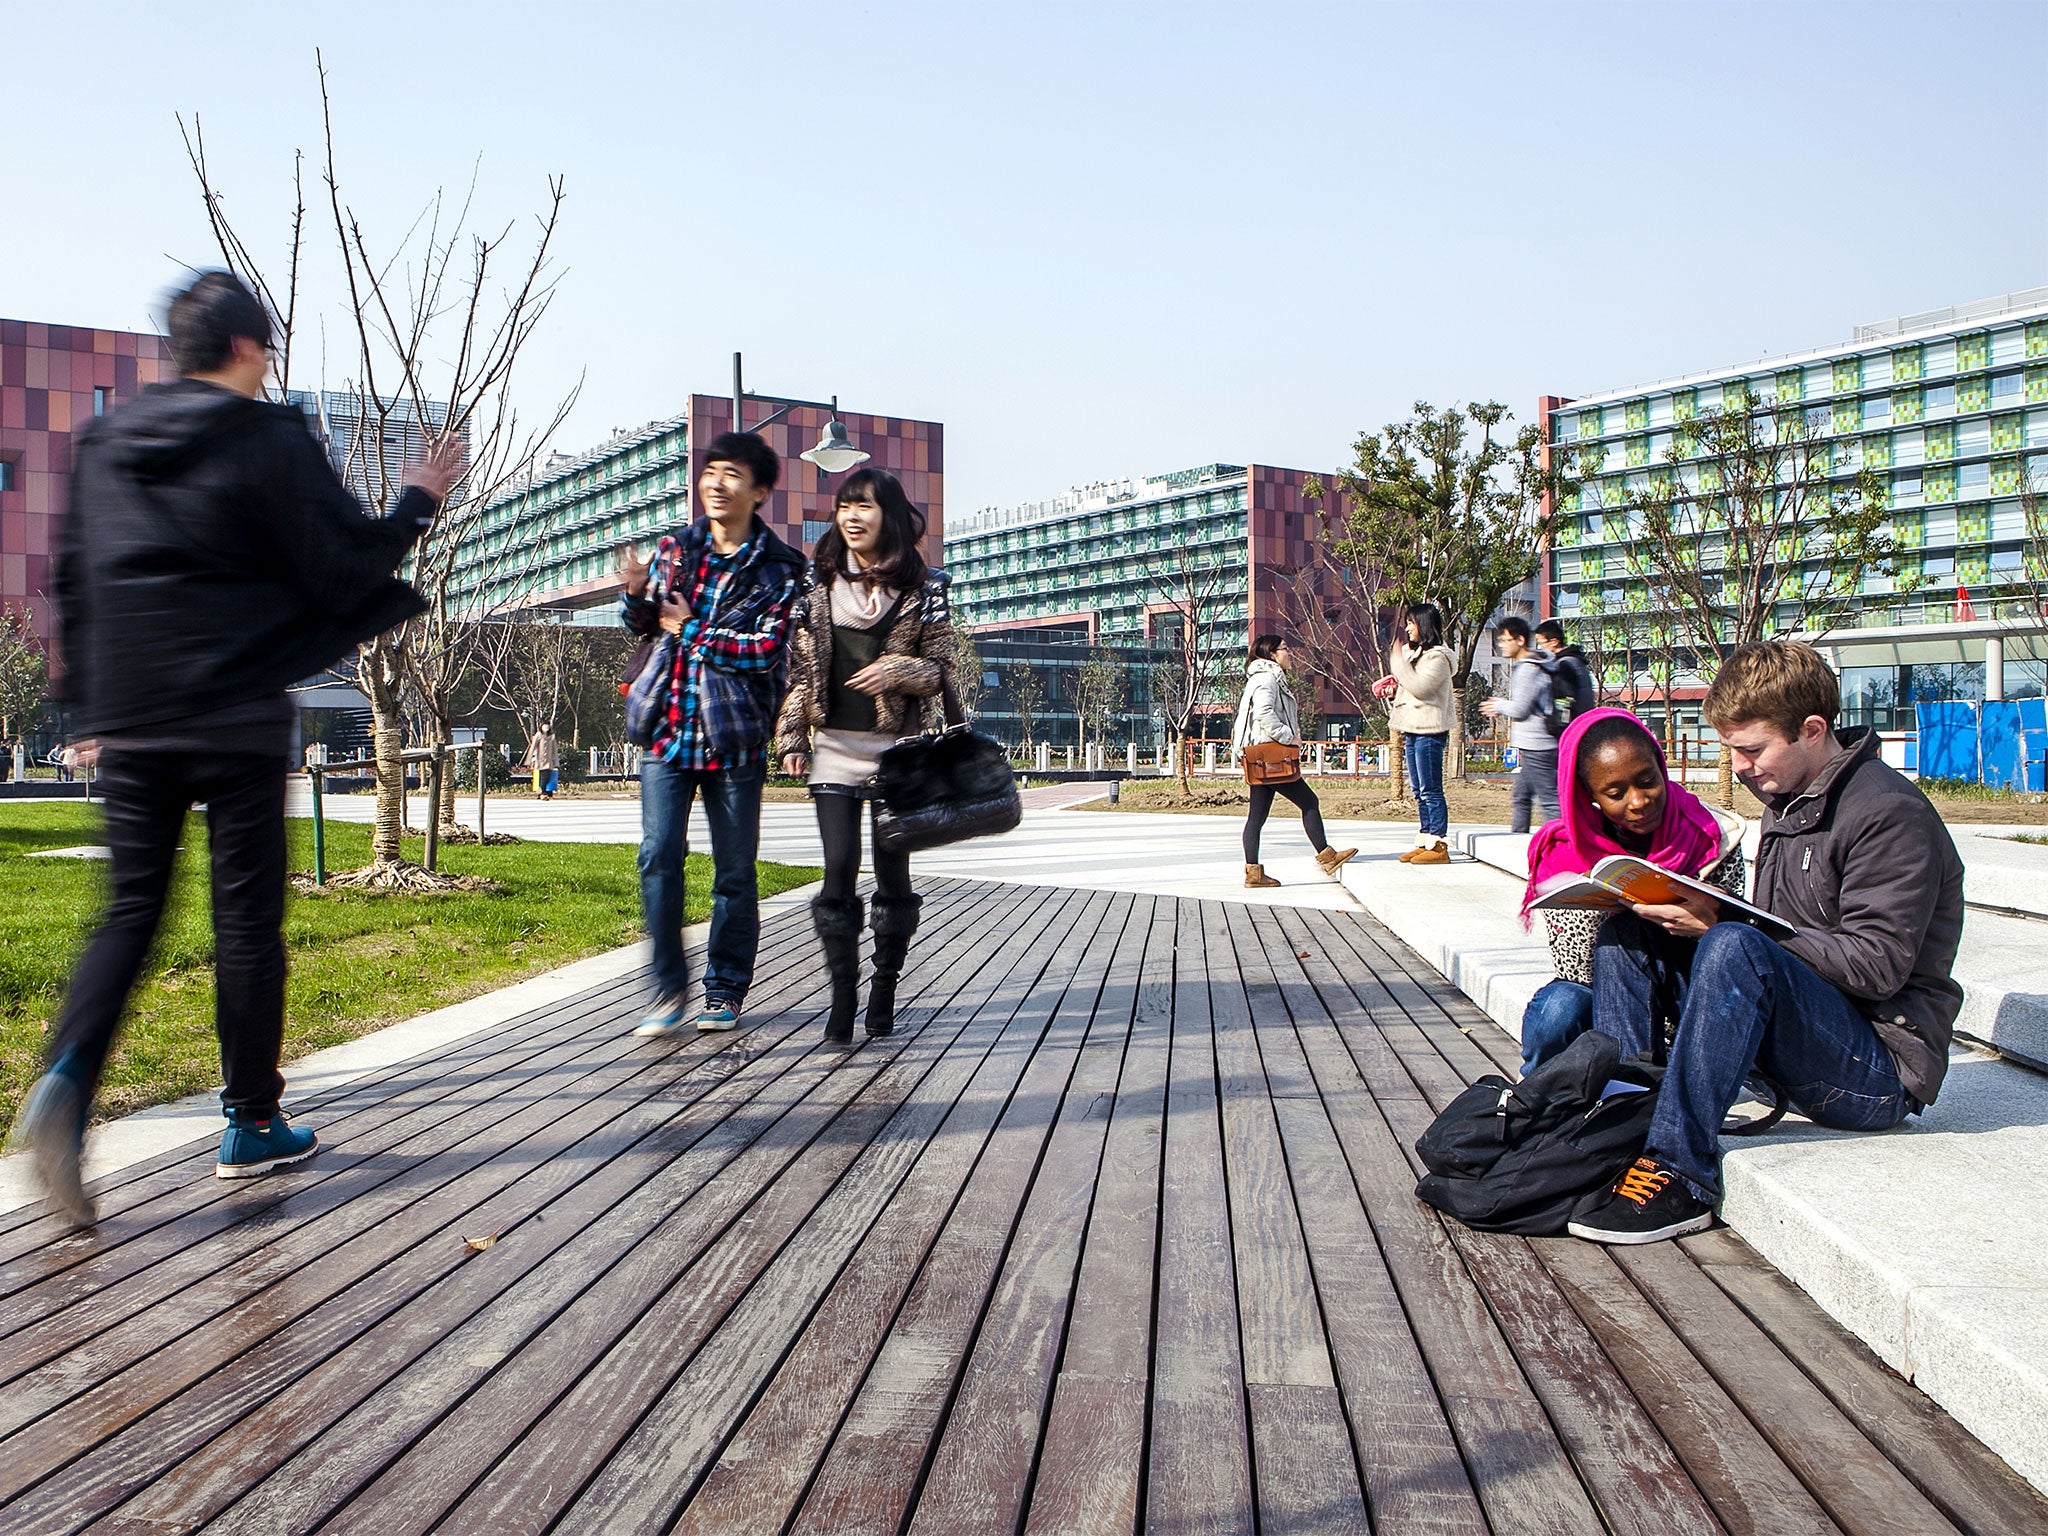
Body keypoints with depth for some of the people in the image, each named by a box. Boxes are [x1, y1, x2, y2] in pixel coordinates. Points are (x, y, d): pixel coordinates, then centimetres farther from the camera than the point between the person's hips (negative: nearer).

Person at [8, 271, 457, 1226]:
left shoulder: (104, 445, 12)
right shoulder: (270, 441, -6)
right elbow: (347, 572, -6)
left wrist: (88, 712, 21)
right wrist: (419, 501, 9)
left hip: (130, 726, 5)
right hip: (237, 725, -5)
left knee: (130, 912, 11)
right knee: (247, 921, 4)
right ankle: (252, 1126, 13)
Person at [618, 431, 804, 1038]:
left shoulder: (780, 568, -1)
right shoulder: (675, 548, 9)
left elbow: (765, 650, -11)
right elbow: (641, 624, 15)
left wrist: (690, 631, -8)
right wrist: (637, 591, -6)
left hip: (736, 737, -2)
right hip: (669, 727, 2)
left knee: (735, 870, 5)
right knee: (659, 857, -8)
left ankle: (725, 991, 18)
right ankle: (669, 989, 4)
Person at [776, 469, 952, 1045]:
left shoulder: (924, 587, 2)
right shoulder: (817, 581, 7)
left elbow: (941, 669, 5)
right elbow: (798, 664, 10)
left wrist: (898, 670, -14)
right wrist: (791, 737, 5)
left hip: (897, 745, -1)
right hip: (834, 744, 1)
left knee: (892, 872, 3)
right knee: (839, 869, -8)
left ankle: (884, 993, 17)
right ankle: (842, 997, 1)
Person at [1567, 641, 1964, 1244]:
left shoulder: (1890, 814, -14)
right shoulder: (1787, 796, 13)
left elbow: (1878, 964, -21)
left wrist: (1720, 926, -24)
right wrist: (1697, 913, -5)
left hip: (1881, 1069, -8)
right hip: (1799, 1041, 9)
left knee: (1736, 949, -35)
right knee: (1629, 928, 0)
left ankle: (1679, 1174, -31)